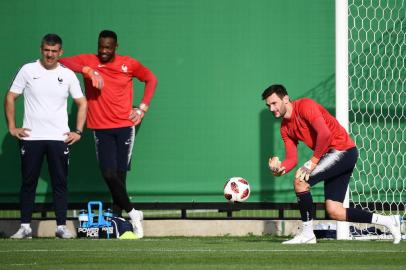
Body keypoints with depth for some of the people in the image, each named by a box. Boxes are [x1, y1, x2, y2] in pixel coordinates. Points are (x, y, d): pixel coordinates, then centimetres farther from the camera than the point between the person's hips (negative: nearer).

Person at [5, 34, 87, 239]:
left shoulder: (68, 75, 6)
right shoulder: (28, 70, 2)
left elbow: (82, 103, 12)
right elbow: (10, 98, 6)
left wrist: (78, 132, 3)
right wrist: (12, 127, -1)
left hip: (59, 138, 1)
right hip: (30, 137, -1)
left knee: (60, 183, 0)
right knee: (28, 183, 2)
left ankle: (61, 227, 3)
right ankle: (25, 227, 6)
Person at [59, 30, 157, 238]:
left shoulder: (128, 64, 5)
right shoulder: (88, 61, 3)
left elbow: (151, 79, 17)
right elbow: (62, 62, -10)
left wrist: (143, 108, 7)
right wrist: (88, 71, -22)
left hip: (125, 126, 0)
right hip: (101, 128, 0)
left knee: (120, 174, -2)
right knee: (109, 173, -11)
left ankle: (117, 219, 7)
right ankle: (132, 213, 4)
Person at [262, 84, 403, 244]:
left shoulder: (304, 106, -14)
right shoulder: (285, 128, 12)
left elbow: (324, 133, -27)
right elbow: (291, 158, 7)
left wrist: (313, 161, -22)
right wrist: (280, 169, -15)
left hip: (342, 150, -9)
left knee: (300, 180, -20)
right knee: (334, 212, 3)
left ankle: (307, 233, -10)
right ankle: (389, 221, 14)